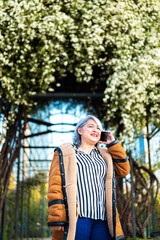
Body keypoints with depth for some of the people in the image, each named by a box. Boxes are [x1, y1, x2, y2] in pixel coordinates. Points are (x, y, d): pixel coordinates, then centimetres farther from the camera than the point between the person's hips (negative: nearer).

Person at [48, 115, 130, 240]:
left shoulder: (104, 155, 24)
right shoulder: (65, 153, 7)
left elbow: (123, 170, 15)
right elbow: (55, 186, -2)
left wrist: (113, 144, 14)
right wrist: (57, 218, -11)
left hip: (102, 220, 5)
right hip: (77, 218, -4)